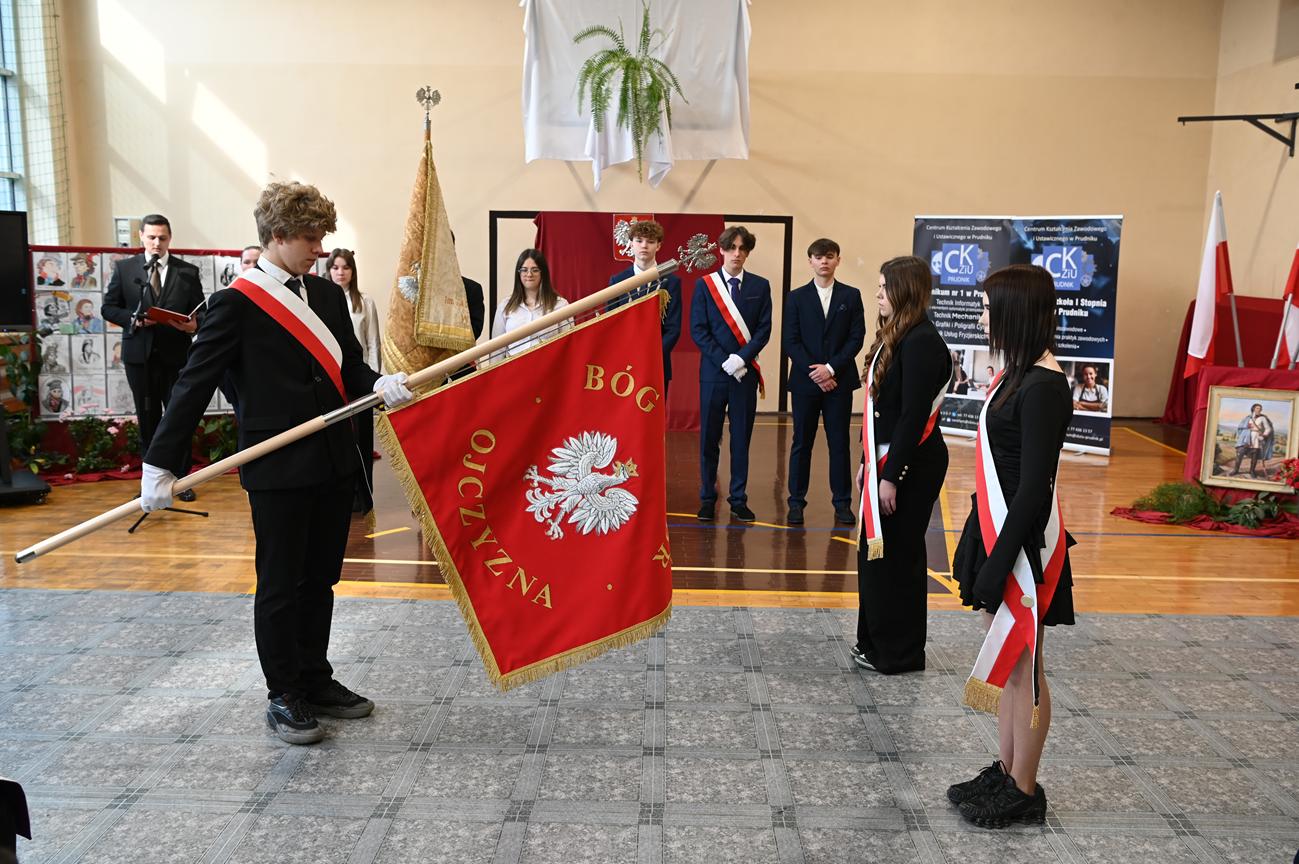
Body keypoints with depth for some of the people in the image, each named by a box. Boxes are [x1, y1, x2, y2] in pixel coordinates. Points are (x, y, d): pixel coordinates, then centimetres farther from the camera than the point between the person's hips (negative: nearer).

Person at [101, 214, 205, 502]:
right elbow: (108, 308, 5)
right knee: (147, 418, 10)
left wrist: (194, 324, -20)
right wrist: (134, 319, -13)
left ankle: (181, 478, 11)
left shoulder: (188, 271, 4)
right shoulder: (124, 268, 5)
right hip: (140, 355, 1)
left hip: (176, 355, -1)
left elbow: (200, 311, 2)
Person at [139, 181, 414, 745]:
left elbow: (350, 365, 12)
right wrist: (161, 464, -14)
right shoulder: (237, 303, -9)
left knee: (320, 578, 16)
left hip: (333, 463, 6)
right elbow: (195, 384, -11)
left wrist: (378, 384, -11)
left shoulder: (326, 295, 10)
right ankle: (283, 698, 21)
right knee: (280, 585, 6)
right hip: (278, 470, -6)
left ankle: (315, 681, 32)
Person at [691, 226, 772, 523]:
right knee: (709, 438, 5)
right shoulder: (704, 285, 2)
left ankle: (738, 499, 15)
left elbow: (764, 329, 1)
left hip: (746, 372, 1)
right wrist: (724, 361, -11)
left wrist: (741, 358, -13)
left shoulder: (760, 286, 6)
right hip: (713, 372, -1)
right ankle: (707, 499, 14)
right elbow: (698, 330, -2)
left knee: (741, 438, 6)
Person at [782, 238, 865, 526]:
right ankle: (796, 501, 12)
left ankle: (842, 502, 12)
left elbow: (857, 337, -1)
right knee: (801, 443, 4)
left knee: (839, 443, 4)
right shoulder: (796, 297, 4)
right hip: (805, 381, 0)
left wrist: (831, 368, -12)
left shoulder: (851, 296, 5)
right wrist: (814, 373, -11)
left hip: (839, 380, 0)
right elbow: (790, 341, -2)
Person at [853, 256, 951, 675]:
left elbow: (913, 416, -21)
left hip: (909, 466, -9)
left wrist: (892, 476, -20)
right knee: (875, 551, 16)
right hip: (884, 458, 9)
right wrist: (870, 461, 13)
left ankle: (898, 653, 17)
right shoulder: (895, 336, 11)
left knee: (894, 555, 2)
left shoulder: (921, 342, -18)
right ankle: (875, 641, 31)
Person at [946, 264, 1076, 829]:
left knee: (1021, 668, 4)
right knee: (1006, 663, 18)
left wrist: (999, 561, -20)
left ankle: (1023, 792, 20)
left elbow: (1034, 485, -21)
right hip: (997, 529, 9)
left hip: (1022, 541, -9)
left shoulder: (1044, 386, -19)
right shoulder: (1018, 373, 9)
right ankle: (1006, 772, 32)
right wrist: (982, 545, 15)